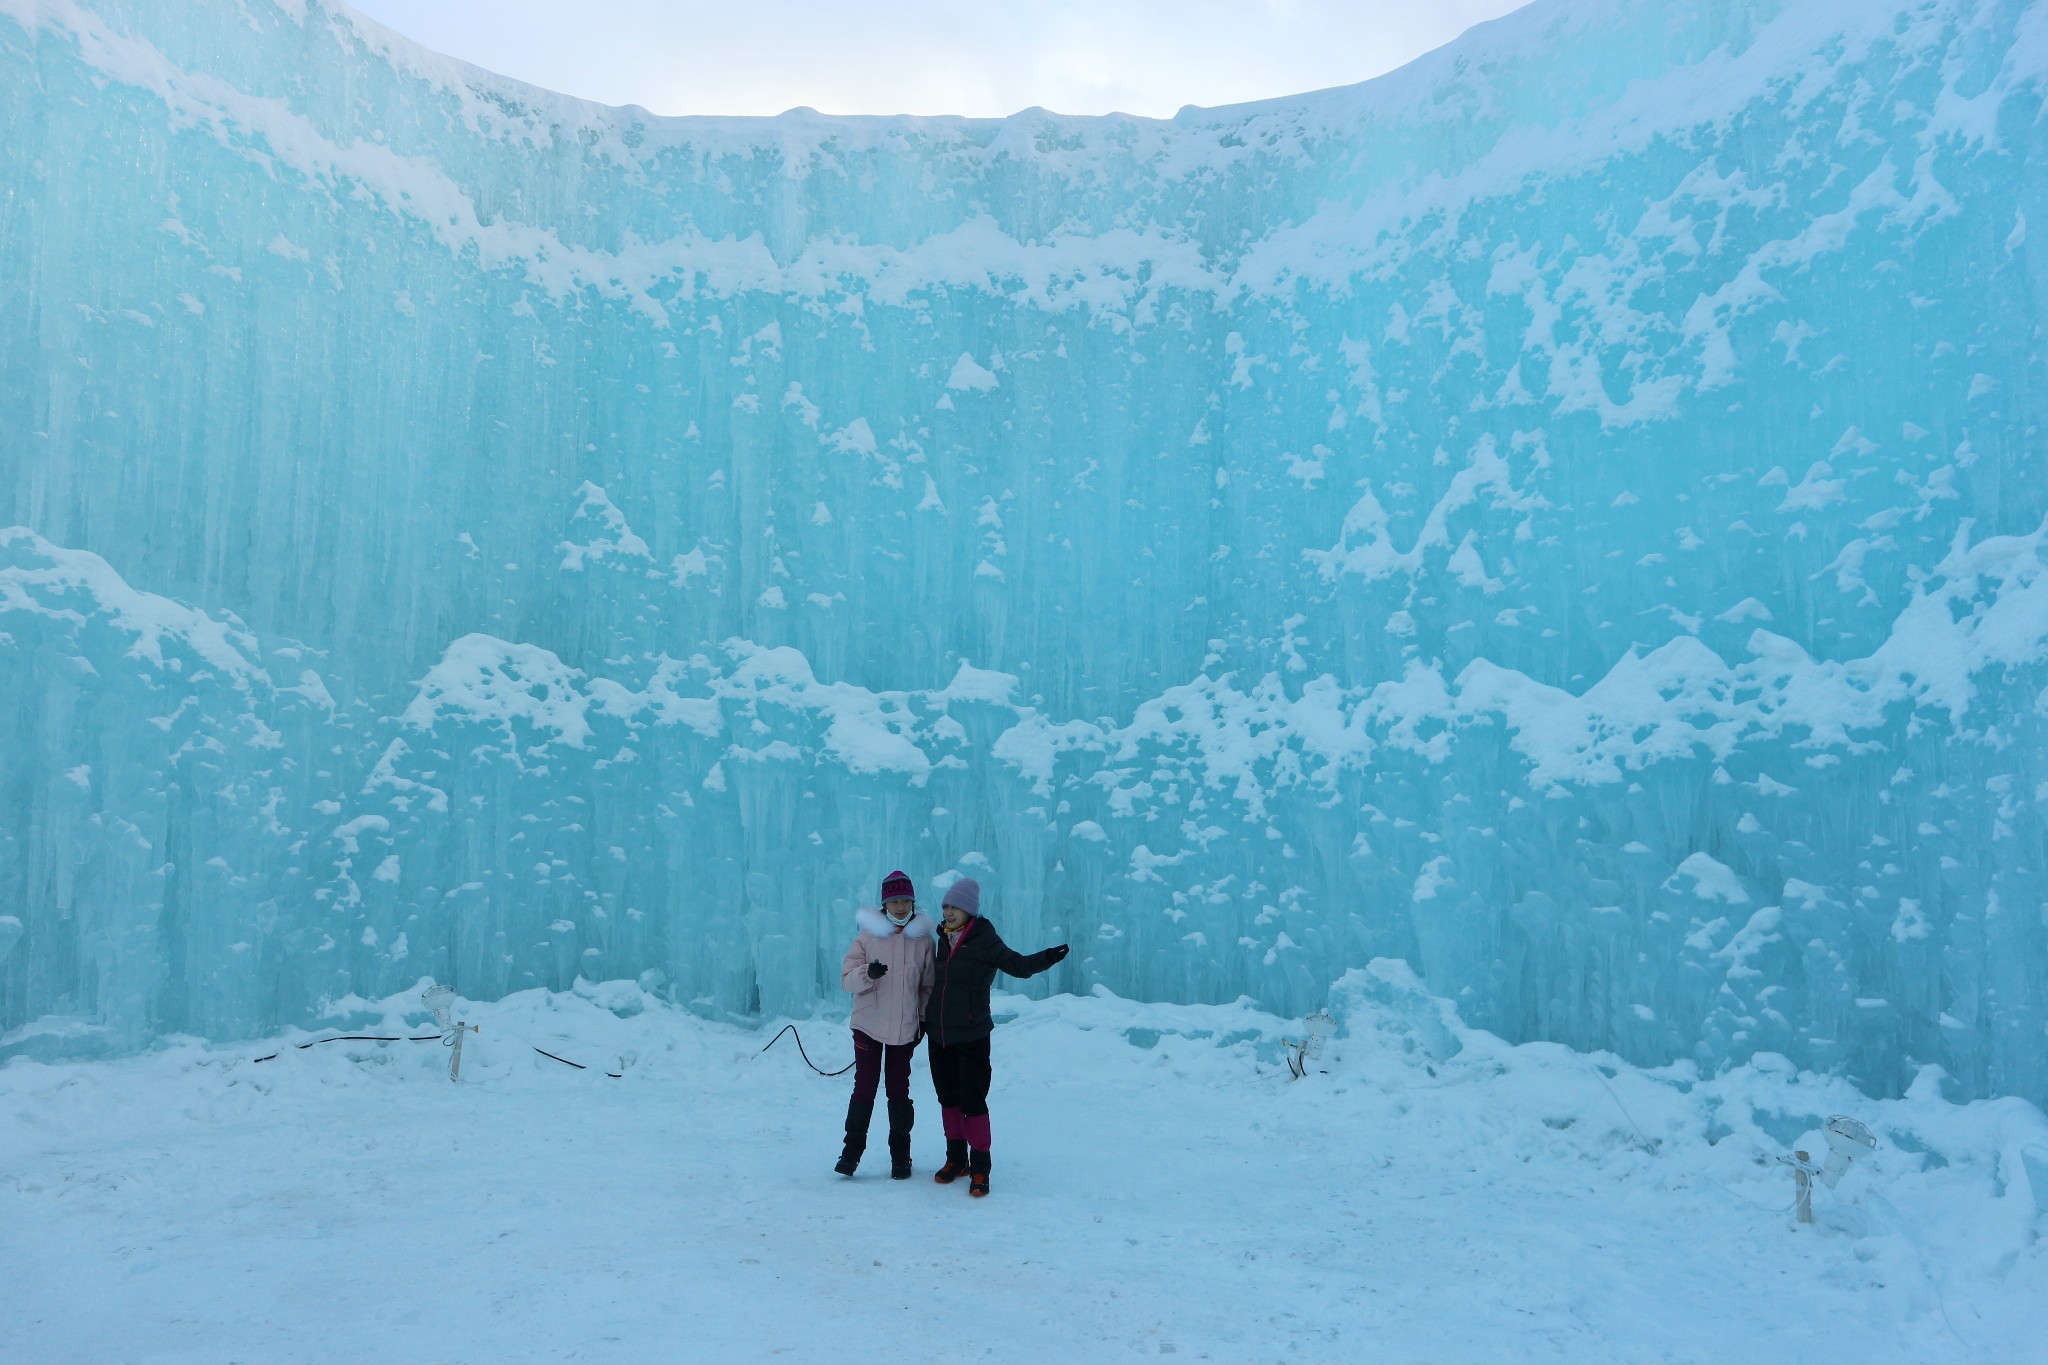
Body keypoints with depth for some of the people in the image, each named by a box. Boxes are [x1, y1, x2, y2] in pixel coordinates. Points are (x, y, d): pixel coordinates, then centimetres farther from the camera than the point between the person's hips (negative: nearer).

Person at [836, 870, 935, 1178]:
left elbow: (928, 985, 9)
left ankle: (900, 1155, 19)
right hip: (869, 1025, -1)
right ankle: (852, 1150, 14)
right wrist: (867, 973, -25)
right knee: (864, 1088, 1)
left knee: (899, 1091, 8)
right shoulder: (868, 935, -3)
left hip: (905, 1029, 1)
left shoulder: (923, 938, 1)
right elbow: (847, 977, -6)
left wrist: (924, 1019, 4)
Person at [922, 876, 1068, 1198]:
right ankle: (956, 1158, 28)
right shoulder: (942, 940, 9)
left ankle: (979, 1167, 5)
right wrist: (924, 1021, 23)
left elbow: (1017, 965, -11)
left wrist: (1043, 960, -31)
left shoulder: (983, 939, -8)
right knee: (948, 1097, 14)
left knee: (972, 1100, -6)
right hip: (938, 1035, 6)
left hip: (970, 1036, -6)